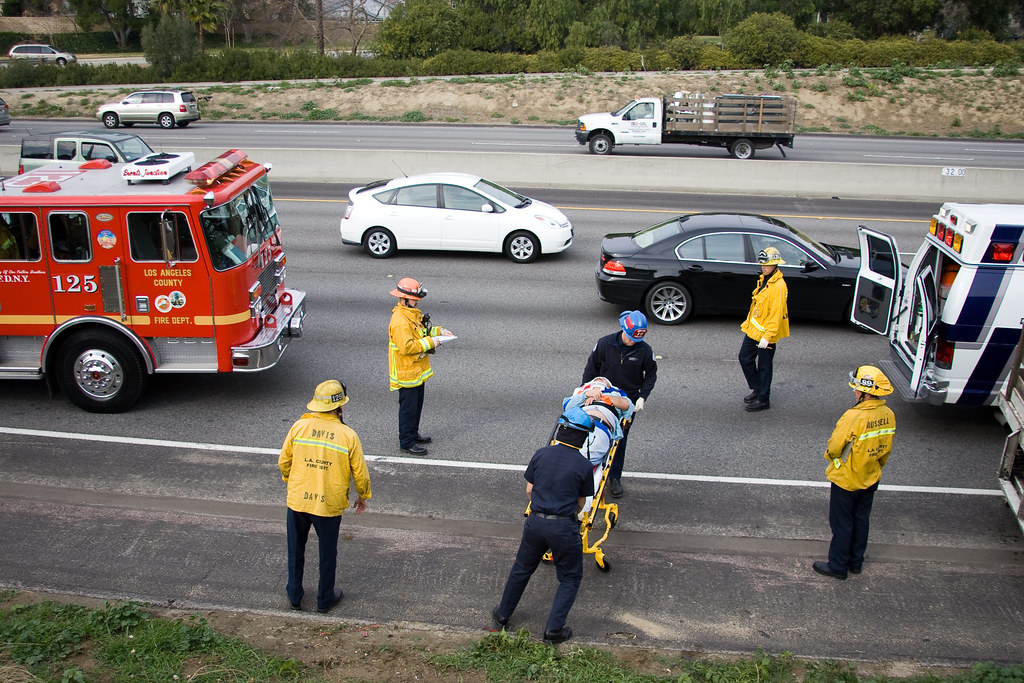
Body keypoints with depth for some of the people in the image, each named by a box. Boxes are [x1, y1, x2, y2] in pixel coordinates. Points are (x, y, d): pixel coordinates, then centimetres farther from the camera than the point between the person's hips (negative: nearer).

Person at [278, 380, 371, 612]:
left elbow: (283, 462, 1)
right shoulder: (348, 435, -14)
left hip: (297, 501, 2)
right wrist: (362, 497, 12)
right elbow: (360, 473, -7)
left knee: (296, 550, 21)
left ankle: (294, 596, 35)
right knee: (327, 553, 18)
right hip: (329, 505, -2)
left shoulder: (299, 426, -9)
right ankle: (325, 599, 32)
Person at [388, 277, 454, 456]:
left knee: (417, 404, 21)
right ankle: (406, 442, 10)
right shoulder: (400, 321, -25)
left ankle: (413, 433, 36)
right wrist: (430, 342, -26)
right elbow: (406, 347, -31)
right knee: (408, 407, 0)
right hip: (406, 373, -10)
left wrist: (438, 331, 6)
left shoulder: (412, 313, 8)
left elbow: (420, 332, 23)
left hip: (417, 371, 10)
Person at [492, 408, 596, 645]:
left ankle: (503, 613, 38)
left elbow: (529, 490, 7)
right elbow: (580, 503, 4)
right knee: (570, 578, 15)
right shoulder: (583, 466, -7)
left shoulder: (541, 454, -1)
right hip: (564, 527, -3)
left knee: (522, 569, 23)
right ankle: (554, 629, 11)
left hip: (536, 521, 3)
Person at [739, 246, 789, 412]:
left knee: (764, 366, 3)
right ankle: (757, 389, 32)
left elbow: (776, 314, -23)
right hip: (753, 330, 9)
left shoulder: (778, 286, -22)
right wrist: (748, 323, 20)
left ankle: (763, 400, 17)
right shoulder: (764, 280, 7)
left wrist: (767, 336, -23)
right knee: (745, 358, 15)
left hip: (766, 333, -9)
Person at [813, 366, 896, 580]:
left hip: (846, 480, -7)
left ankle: (837, 566, 23)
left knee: (842, 524, 9)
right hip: (871, 480, 7)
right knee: (861, 520, 21)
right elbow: (886, 449, 5)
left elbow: (834, 448, -23)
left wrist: (829, 455, 0)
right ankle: (856, 562, 36)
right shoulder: (888, 415, -8)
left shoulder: (854, 417, -31)